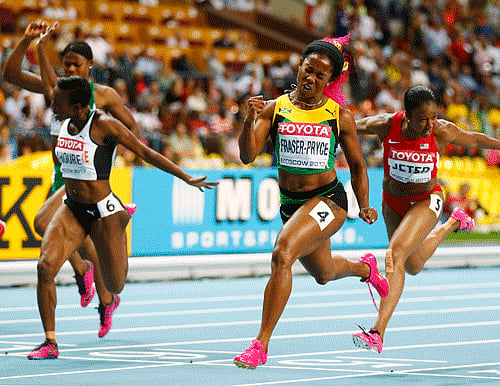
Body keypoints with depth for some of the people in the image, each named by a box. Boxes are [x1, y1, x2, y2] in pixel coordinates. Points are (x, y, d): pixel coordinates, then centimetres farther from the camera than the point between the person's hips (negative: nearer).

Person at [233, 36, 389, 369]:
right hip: (290, 203, 4)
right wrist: (251, 119, -29)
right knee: (323, 273, 26)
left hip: (328, 199, -4)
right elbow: (248, 155, -13)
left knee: (282, 254, -29)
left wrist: (364, 206, -5)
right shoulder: (274, 109, -3)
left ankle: (261, 344, -25)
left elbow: (357, 166, 7)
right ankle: (364, 267, 64)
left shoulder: (339, 116, -5)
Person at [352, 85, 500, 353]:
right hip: (392, 202, 4)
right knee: (414, 267, 23)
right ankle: (452, 224, 54)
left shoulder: (443, 132, -24)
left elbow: (474, 140, -3)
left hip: (426, 201, -4)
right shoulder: (385, 125, -23)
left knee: (396, 254, -26)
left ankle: (378, 334, -29)